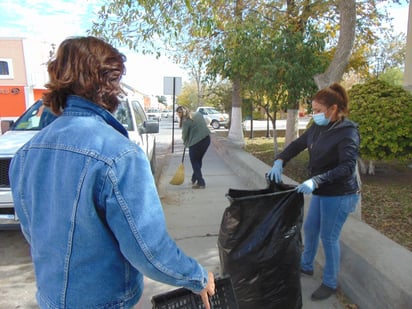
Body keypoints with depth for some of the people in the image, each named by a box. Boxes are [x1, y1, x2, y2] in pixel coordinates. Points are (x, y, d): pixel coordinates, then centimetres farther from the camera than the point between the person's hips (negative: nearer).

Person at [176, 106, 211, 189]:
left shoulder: (185, 121, -14)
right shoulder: (198, 114, 8)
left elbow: (184, 135, -4)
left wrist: (185, 142, 17)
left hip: (196, 142, -8)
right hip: (206, 139, 8)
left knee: (195, 162, 8)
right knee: (199, 160, 20)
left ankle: (201, 183, 6)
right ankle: (194, 179, 33)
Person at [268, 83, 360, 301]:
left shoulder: (348, 132, -20)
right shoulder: (317, 128, 2)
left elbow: (347, 167, -28)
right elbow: (297, 145, 9)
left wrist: (315, 181, -38)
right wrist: (279, 161, -9)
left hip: (339, 195, -7)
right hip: (321, 192, 7)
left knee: (329, 238, 4)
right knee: (310, 229, 18)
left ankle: (330, 283, 25)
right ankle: (306, 266, 41)